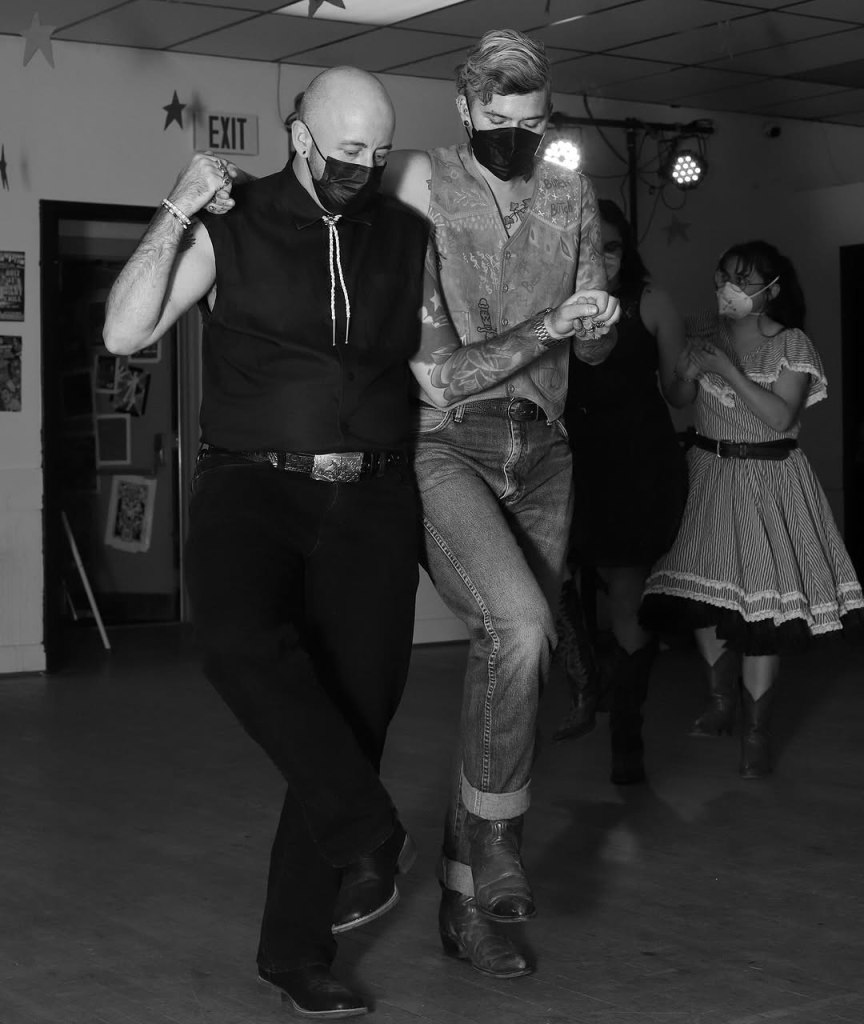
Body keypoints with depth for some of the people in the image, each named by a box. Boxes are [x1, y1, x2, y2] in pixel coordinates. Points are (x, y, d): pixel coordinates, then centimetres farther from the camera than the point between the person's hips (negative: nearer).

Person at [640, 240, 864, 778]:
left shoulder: (792, 345, -5)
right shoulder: (705, 334, 5)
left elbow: (781, 416, -17)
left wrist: (728, 368, -19)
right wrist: (689, 370, -12)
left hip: (769, 479, -4)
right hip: (709, 475, 4)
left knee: (761, 603, -7)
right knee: (704, 592, 5)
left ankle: (757, 734, 1)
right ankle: (720, 702, 28)